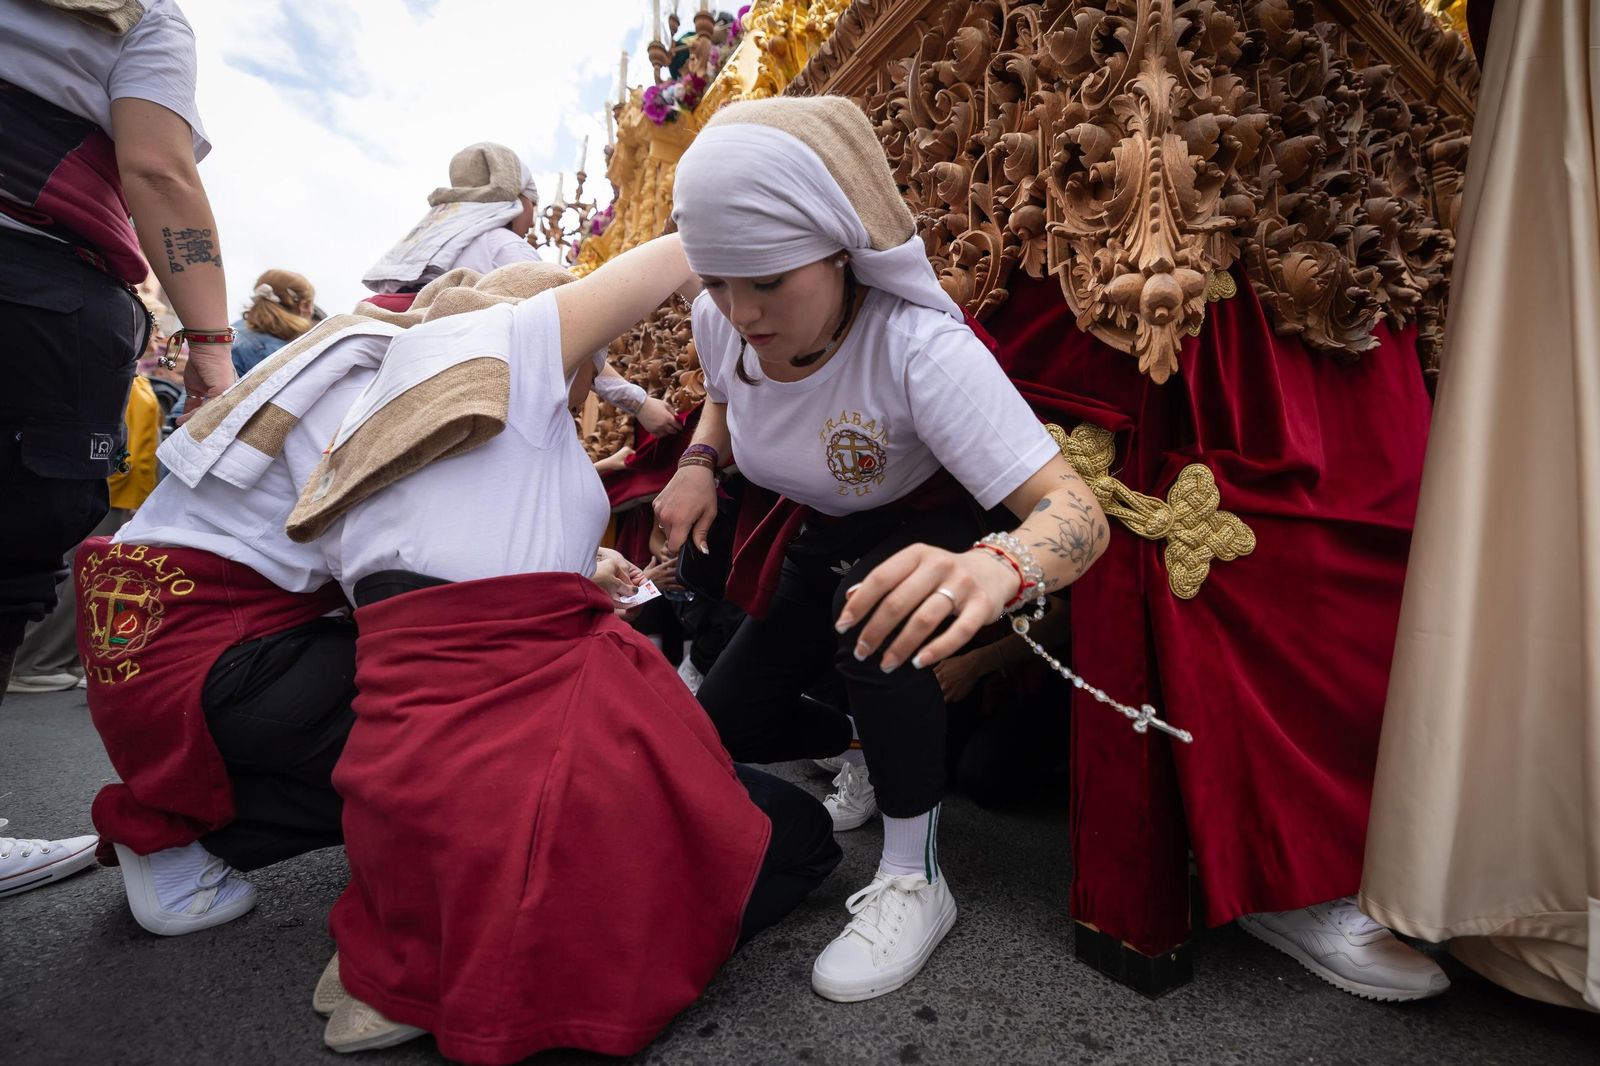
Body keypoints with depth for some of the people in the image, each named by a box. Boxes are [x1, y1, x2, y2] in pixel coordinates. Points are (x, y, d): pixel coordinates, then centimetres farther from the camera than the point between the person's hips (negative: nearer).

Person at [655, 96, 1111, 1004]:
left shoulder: (919, 346, -35)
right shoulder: (720, 321, -17)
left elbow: (1075, 510, -41)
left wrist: (995, 571, -64)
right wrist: (699, 462, -13)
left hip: (930, 533, -5)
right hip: (818, 537, 6)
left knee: (878, 607, -39)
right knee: (721, 728, 1)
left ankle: (914, 880, -17)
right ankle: (865, 750, 29)